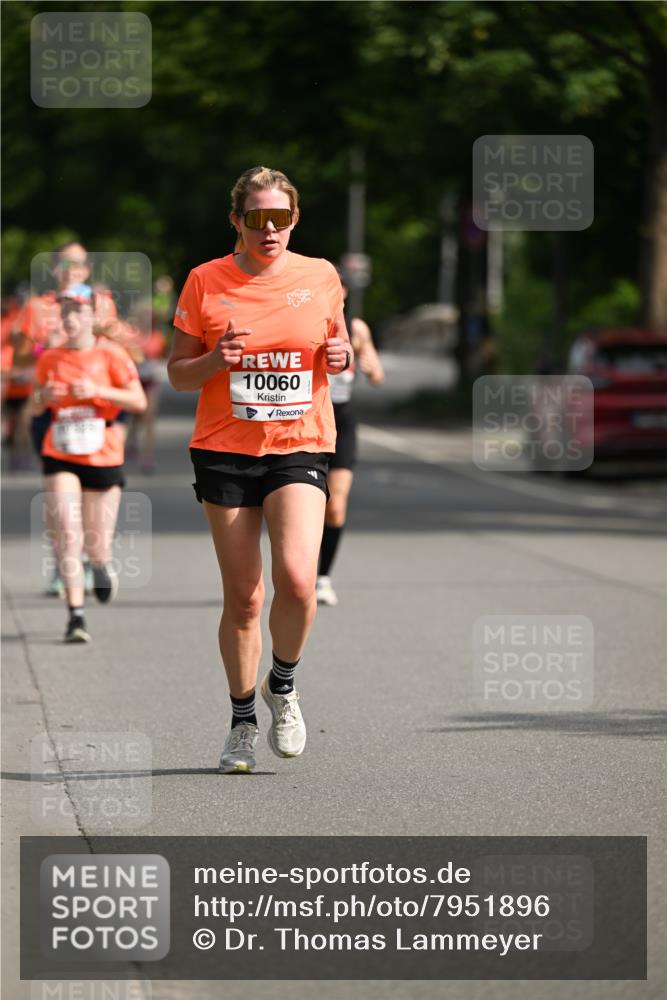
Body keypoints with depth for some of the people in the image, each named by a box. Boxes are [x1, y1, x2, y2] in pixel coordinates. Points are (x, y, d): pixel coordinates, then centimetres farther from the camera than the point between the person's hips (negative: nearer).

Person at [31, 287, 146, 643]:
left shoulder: (110, 356, -3)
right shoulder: (50, 359, 6)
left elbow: (139, 401, -8)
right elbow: (35, 406, 16)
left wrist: (98, 391, -20)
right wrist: (44, 395, -8)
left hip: (103, 459, -1)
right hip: (60, 458, 1)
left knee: (97, 544, 4)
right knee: (67, 534, -15)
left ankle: (103, 565, 43)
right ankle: (75, 615, -14)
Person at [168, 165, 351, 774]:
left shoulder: (320, 277, 4)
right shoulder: (206, 282, 0)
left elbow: (339, 348, 19)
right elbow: (177, 374, 6)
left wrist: (342, 357, -4)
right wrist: (216, 360, -15)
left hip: (300, 446, 0)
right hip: (224, 450, 0)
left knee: (297, 579, -20)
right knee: (242, 596, 2)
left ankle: (283, 686, 8)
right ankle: (243, 721, 20)